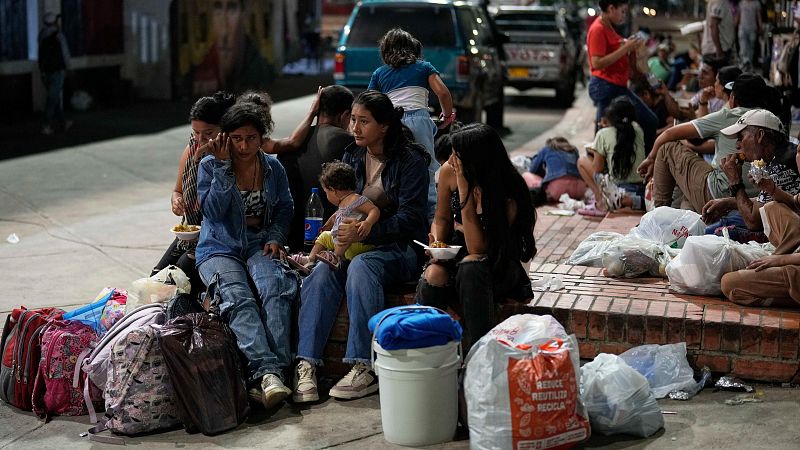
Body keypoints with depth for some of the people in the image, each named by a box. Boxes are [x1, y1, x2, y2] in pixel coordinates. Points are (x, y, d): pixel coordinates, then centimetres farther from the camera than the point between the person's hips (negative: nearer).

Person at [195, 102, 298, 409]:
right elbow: (213, 211, -10)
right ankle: (267, 371, -51)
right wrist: (223, 166, -13)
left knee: (276, 287, -33)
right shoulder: (210, 166, 1)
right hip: (219, 248, -2)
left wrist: (275, 238, 2)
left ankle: (268, 375, -46)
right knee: (238, 299, -33)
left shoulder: (273, 167, 11)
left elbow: (284, 208, 20)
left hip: (258, 245, 2)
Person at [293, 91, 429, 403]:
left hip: (400, 248, -5)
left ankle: (365, 367, -39)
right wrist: (334, 236, -7)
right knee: (321, 273, -28)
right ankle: (306, 365, -36)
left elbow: (409, 218, -13)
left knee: (361, 266, -37)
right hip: (357, 243, 5)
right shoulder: (352, 156, 12)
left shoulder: (410, 160, -6)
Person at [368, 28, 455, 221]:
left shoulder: (379, 73, 22)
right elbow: (443, 93, 5)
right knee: (426, 170, -1)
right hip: (418, 120, -1)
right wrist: (447, 116, 19)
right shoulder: (424, 67, 18)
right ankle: (431, 217, -8)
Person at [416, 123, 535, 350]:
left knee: (470, 266, -39)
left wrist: (464, 189, -29)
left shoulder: (508, 195, -23)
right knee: (433, 275, -31)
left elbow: (477, 250, -27)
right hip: (457, 253, 4)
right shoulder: (448, 172, -8)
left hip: (499, 265, -4)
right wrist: (436, 244, -16)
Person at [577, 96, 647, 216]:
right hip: (642, 191, 5)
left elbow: (597, 169, -2)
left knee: (582, 161, 11)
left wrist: (594, 152, 17)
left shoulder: (603, 134, -5)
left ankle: (602, 202, -3)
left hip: (618, 189, -5)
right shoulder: (638, 130, 6)